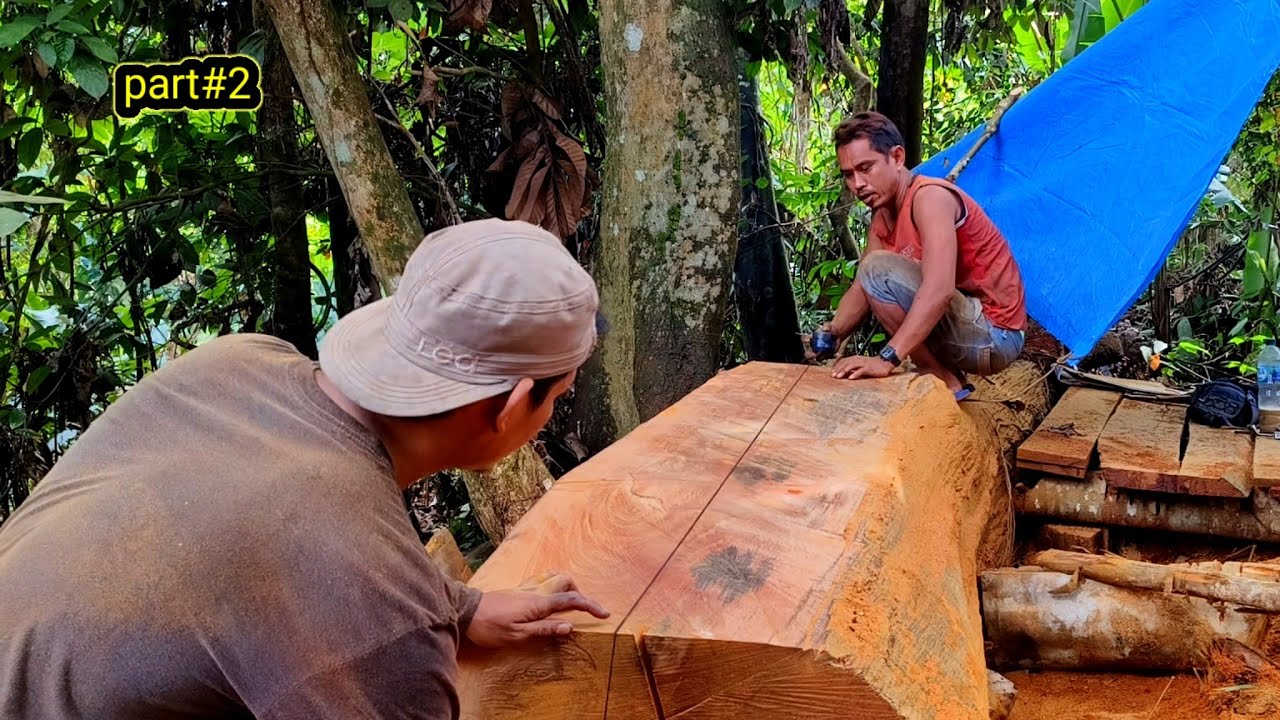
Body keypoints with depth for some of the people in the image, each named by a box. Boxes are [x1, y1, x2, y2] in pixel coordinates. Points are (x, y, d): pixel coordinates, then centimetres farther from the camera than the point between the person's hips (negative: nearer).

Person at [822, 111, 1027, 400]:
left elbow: (939, 290, -35)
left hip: (993, 337, -10)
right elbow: (861, 289, 7)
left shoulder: (930, 196, -21)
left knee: (879, 269, -22)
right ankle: (946, 373, 12)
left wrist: (886, 359, -40)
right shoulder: (883, 215, 8)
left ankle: (945, 382, -12)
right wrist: (835, 332, -13)